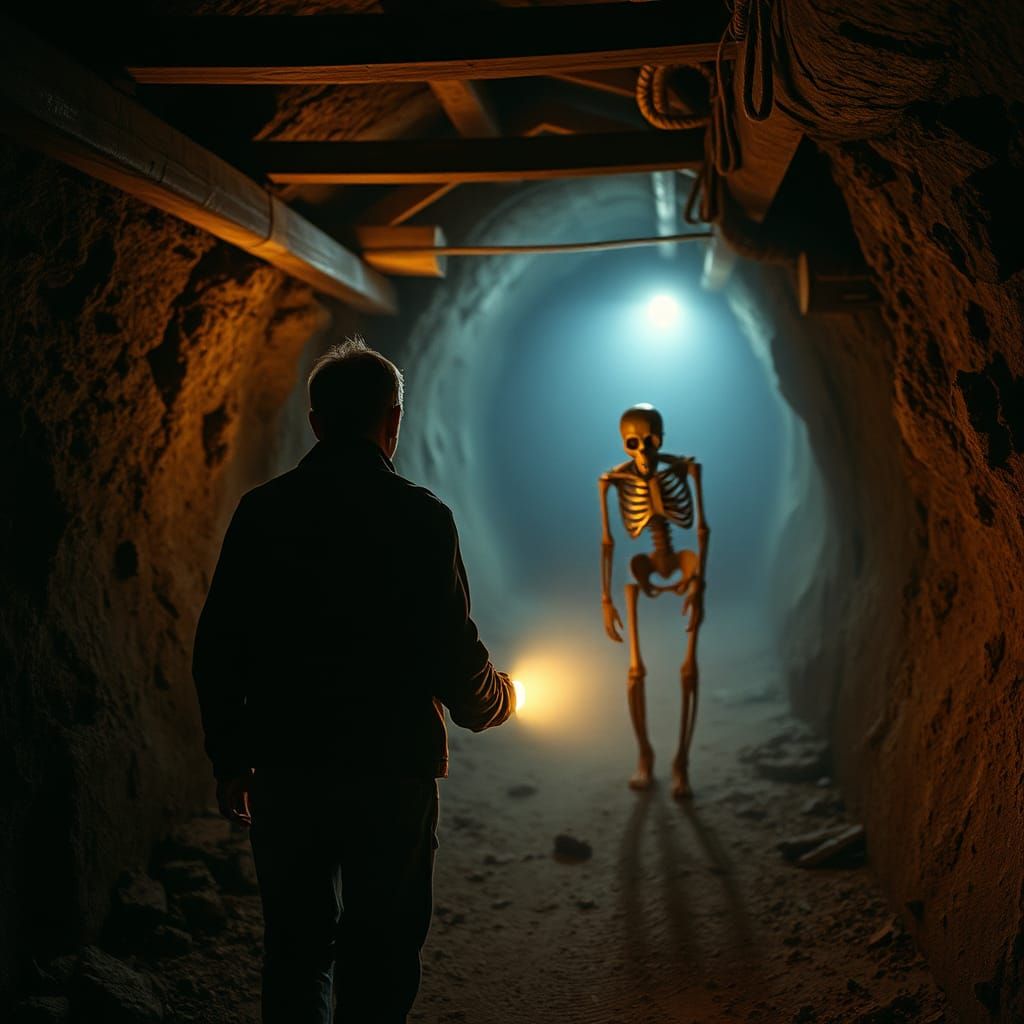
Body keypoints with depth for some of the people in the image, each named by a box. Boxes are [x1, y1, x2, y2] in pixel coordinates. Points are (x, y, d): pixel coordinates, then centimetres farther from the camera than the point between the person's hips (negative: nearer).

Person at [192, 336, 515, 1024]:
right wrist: (495, 700, 13)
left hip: (285, 768, 3)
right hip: (392, 770, -3)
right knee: (380, 955, 10)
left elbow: (216, 651, 2)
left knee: (296, 945, 17)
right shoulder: (420, 517, -10)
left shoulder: (261, 511, 0)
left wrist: (230, 762, 14)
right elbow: (453, 652, -9)